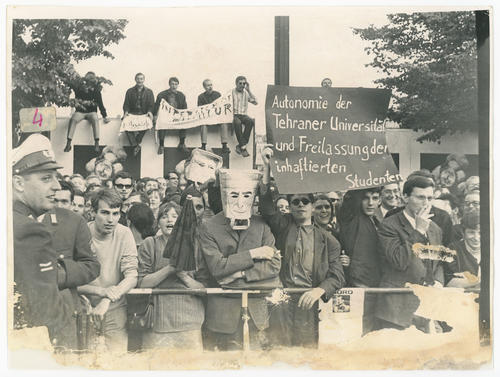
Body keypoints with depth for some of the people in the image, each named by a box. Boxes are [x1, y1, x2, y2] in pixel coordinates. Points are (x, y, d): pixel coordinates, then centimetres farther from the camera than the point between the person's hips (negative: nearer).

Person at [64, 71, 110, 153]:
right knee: (73, 119, -29)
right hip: (79, 111, 1)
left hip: (91, 112, 0)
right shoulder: (79, 88, -1)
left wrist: (105, 116, -7)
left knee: (95, 119, -34)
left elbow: (100, 103, -2)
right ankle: (68, 144, -31)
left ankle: (97, 143, -35)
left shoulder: (95, 90, -2)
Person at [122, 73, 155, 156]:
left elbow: (151, 105, 6)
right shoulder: (130, 91, 16)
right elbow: (126, 104, 11)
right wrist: (126, 111, -11)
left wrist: (149, 112, -16)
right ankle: (135, 145, -35)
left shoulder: (149, 92, 14)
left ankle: (137, 143, -27)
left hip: (144, 114, -1)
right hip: (132, 114, 1)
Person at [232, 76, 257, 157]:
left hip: (243, 115, 3)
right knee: (237, 123, -38)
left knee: (251, 121, -32)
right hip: (234, 114, -3)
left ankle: (240, 146, -31)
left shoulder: (246, 93, 14)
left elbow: (255, 102, 1)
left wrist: (248, 90, -2)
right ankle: (243, 147, -36)